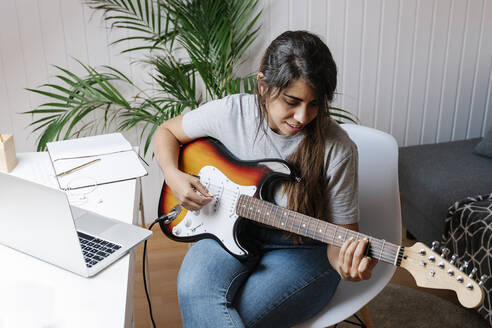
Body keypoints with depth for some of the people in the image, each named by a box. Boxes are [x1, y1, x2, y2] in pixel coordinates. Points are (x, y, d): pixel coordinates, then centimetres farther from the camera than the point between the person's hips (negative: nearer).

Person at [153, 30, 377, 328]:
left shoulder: (337, 150, -19)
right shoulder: (231, 112, -11)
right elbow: (167, 131, 7)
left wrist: (347, 263, -35)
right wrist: (173, 176, -12)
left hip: (303, 250, -3)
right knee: (195, 289, -29)